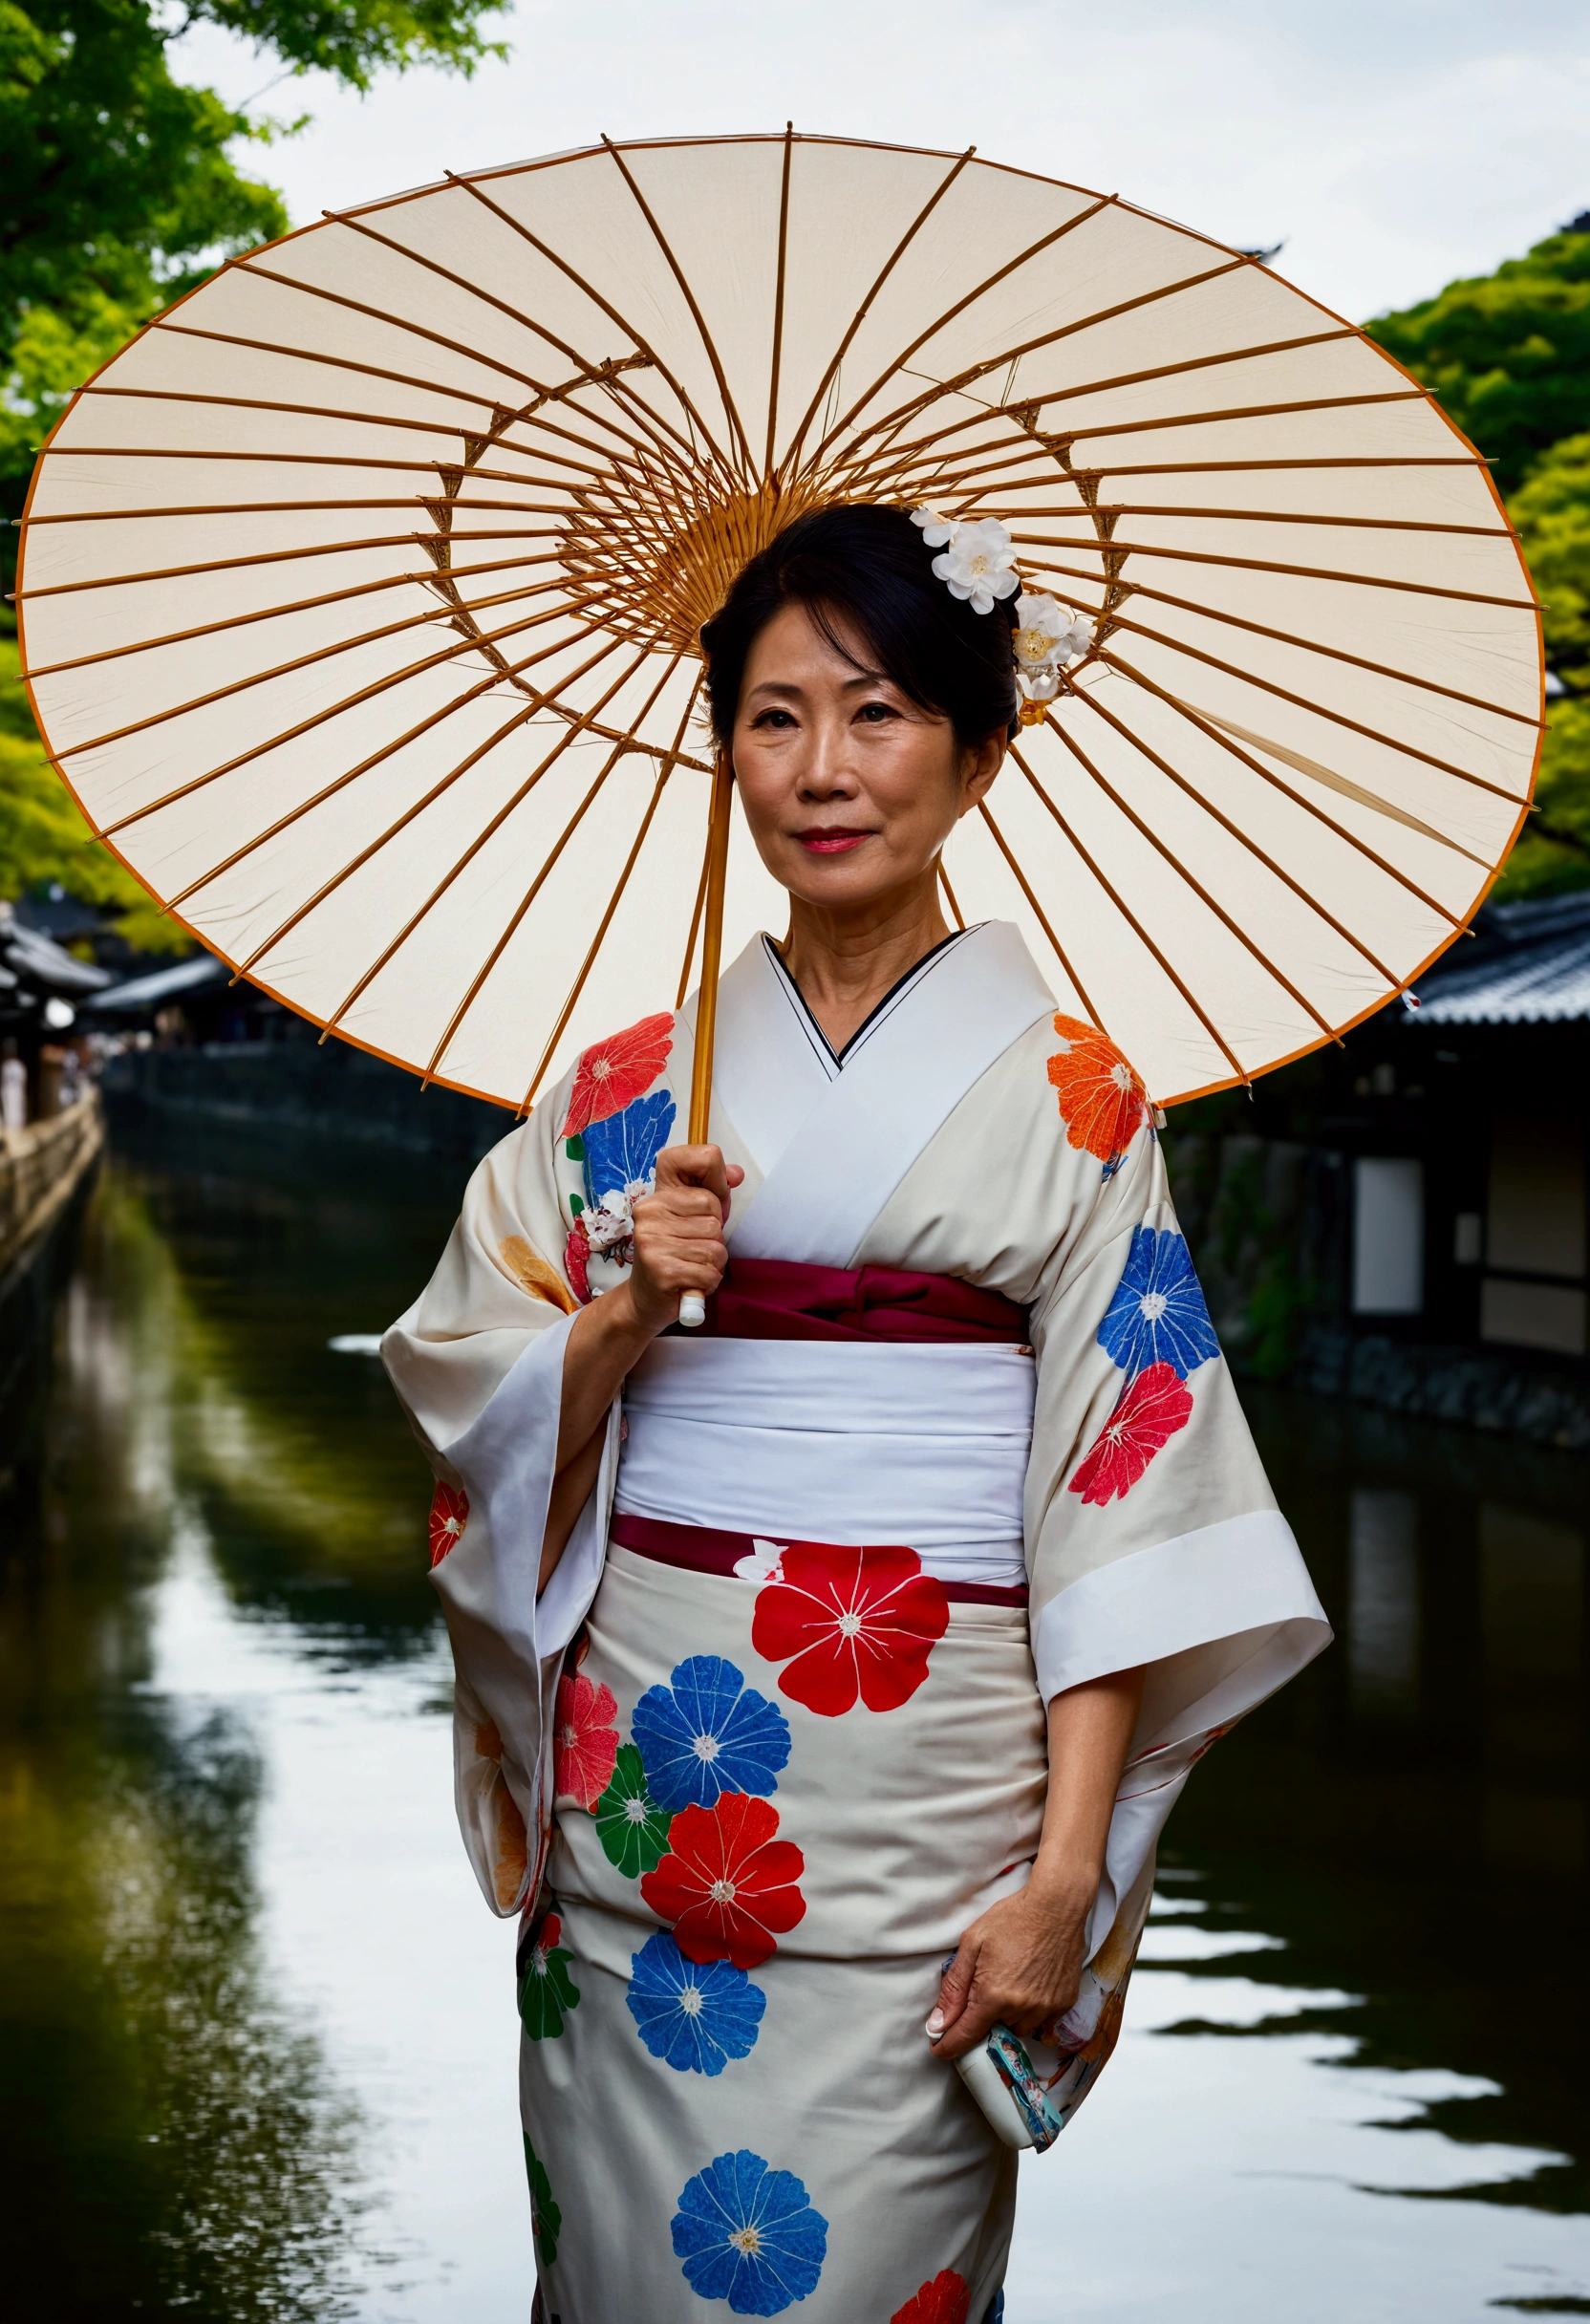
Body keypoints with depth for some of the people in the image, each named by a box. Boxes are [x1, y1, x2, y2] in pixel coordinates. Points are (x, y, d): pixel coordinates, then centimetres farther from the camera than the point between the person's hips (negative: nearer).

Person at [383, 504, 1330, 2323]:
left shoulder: (1066, 1094, -1)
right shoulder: (628, 1087, 8)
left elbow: (1119, 1508, -6)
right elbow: (474, 1419, 10)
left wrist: (1066, 1870, -13)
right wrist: (628, 1315, -9)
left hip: (926, 1771, -3)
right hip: (642, 1759, 3)